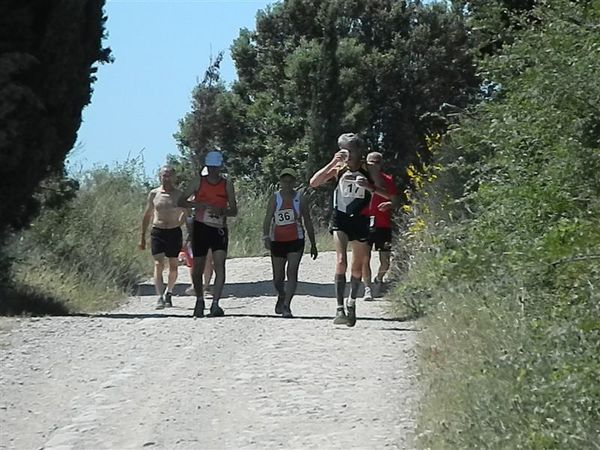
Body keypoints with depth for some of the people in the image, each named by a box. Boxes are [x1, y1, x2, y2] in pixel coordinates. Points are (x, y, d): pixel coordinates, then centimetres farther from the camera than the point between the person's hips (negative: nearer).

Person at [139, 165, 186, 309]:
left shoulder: (179, 195, 1)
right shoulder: (154, 194, 5)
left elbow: (185, 215, 1)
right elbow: (147, 216, 13)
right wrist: (143, 237, 13)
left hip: (174, 233, 0)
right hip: (157, 232, 0)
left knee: (173, 267, 9)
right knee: (158, 265, -13)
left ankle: (168, 292, 32)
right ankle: (160, 297, -20)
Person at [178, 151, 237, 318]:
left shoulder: (227, 184, 5)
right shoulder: (199, 180, 3)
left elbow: (234, 211, 6)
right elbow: (181, 201, -1)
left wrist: (222, 211, -16)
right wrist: (201, 205, -16)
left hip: (219, 229, 0)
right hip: (200, 228, 0)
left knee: (220, 265, -17)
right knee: (197, 269, 6)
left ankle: (215, 304, -21)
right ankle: (199, 300, 29)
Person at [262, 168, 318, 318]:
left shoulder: (300, 199, 4)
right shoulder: (275, 199, 3)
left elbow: (308, 222, 10)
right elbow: (267, 219, -3)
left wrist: (313, 245, 11)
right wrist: (266, 237, -20)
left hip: (296, 240, -1)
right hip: (277, 240, 1)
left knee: (292, 273, -16)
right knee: (278, 277, 9)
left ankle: (286, 306, -17)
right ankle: (281, 297, 39)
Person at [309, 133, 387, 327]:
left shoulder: (368, 171, 0)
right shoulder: (338, 169, 1)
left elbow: (386, 193, -4)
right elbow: (313, 183, -10)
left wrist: (371, 187, -24)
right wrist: (333, 163, -16)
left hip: (360, 220, 1)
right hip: (340, 218, -1)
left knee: (357, 267, 11)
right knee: (341, 261, -19)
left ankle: (352, 302, 36)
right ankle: (340, 308, -24)